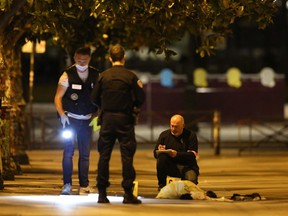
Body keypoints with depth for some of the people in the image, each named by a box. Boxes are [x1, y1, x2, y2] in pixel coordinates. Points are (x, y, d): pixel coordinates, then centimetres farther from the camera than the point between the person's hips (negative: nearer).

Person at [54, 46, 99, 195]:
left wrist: (97, 115, -2)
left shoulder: (96, 75, 4)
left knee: (85, 153, 5)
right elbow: (58, 97, -5)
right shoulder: (67, 75, -6)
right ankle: (67, 185, -4)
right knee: (69, 151, -8)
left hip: (87, 120, 3)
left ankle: (84, 185, 10)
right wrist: (62, 115, -17)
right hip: (70, 119, -3)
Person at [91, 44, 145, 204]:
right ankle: (128, 193, -3)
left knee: (104, 156, 6)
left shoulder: (103, 76, 1)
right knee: (127, 156, 0)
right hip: (125, 119, -2)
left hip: (107, 119, 2)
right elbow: (140, 99, -5)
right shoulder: (130, 76, -5)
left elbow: (95, 98, 3)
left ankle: (102, 193, 4)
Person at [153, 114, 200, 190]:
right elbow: (155, 153, 3)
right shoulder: (164, 135, 5)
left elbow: (192, 155, -12)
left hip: (186, 166, -2)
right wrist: (160, 151, -23)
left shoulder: (191, 135, -1)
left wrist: (177, 154, -28)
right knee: (162, 156, -29)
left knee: (191, 180, -32)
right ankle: (161, 185, -15)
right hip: (170, 167, 2)